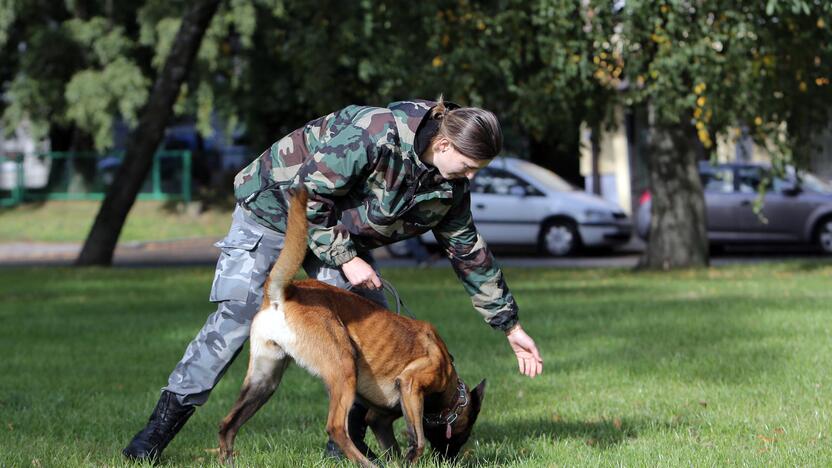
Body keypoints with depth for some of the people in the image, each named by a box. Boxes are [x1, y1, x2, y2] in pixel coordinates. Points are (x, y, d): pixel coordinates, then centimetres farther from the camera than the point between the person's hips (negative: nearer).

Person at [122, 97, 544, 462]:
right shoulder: (374, 135, -34)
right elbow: (308, 195, -28)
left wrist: (510, 326, 3)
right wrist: (345, 258, -27)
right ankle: (166, 419, -6)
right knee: (236, 316, -13)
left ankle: (347, 438, 0)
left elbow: (469, 253, 1)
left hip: (339, 228, 7)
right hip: (274, 206, -7)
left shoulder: (449, 188, -10)